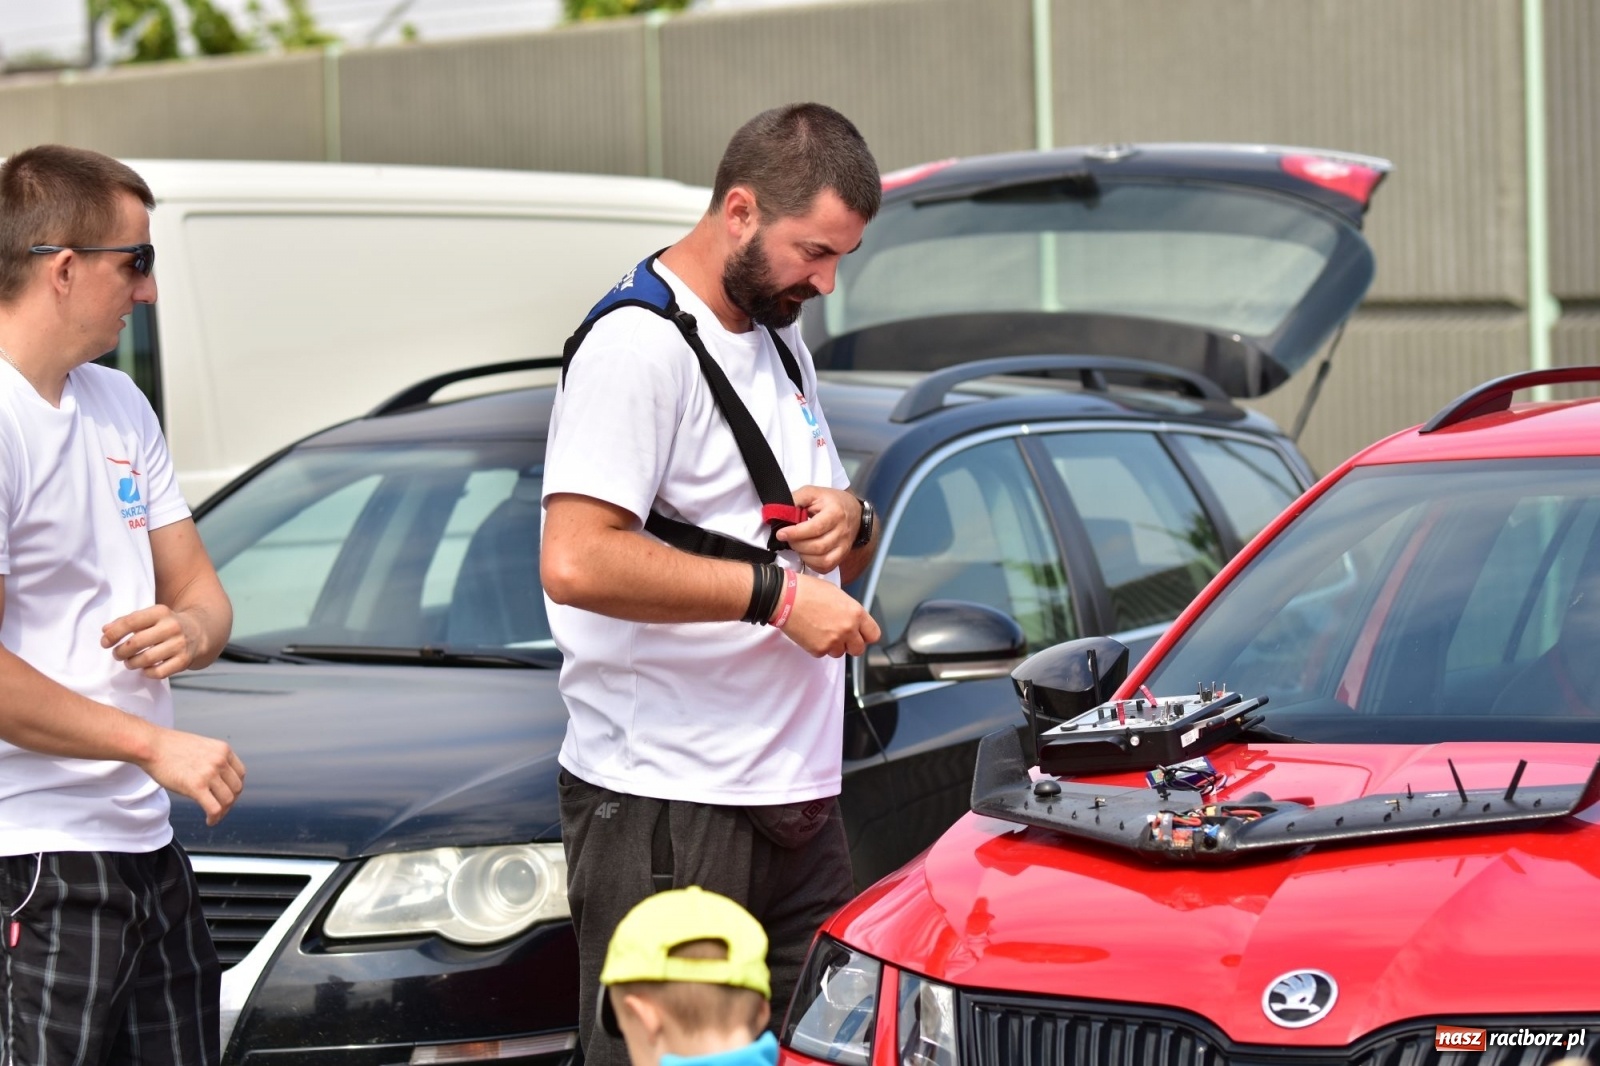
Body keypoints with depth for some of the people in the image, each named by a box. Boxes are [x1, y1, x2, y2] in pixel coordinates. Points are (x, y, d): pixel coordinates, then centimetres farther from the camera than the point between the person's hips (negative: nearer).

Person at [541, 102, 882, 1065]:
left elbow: (838, 566, 29)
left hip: (797, 803, 9)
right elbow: (577, 564, -24)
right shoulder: (638, 343, -11)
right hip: (665, 809, -9)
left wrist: (849, 522, 4)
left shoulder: (781, 341, 19)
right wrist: (778, 594, -19)